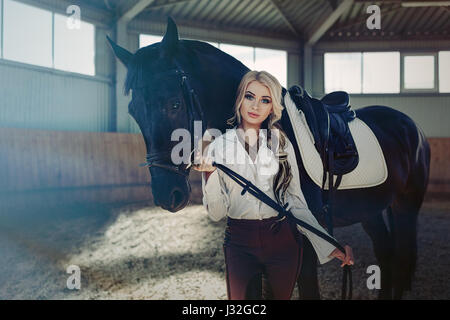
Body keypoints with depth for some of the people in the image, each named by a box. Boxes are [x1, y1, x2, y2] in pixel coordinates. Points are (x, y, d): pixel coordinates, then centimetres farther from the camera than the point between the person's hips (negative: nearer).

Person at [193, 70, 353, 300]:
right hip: (240, 243, -1)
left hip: (283, 239, 1)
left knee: (282, 295, 15)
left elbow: (296, 201, 2)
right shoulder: (218, 147, -2)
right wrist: (209, 173, -20)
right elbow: (216, 213, -5)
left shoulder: (282, 144, 3)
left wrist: (328, 245, -6)